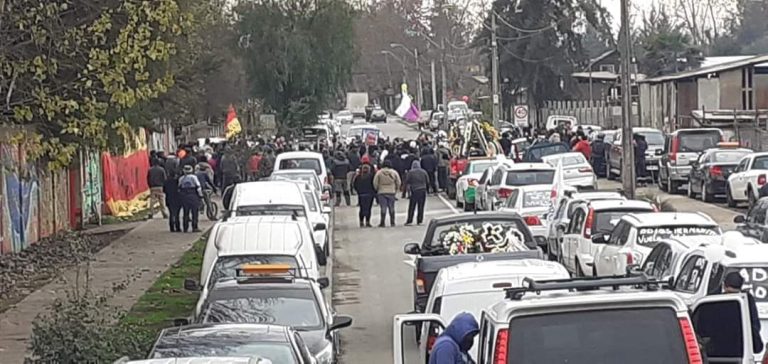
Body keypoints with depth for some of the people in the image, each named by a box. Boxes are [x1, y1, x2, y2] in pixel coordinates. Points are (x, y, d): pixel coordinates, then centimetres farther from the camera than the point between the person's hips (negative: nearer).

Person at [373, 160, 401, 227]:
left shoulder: (379, 172, -5)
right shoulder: (394, 172, 1)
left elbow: (375, 183, -5)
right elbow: (399, 182, 4)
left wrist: (377, 189, 11)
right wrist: (396, 189, 17)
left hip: (382, 192, -2)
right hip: (391, 192, 2)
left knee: (383, 208, -2)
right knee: (391, 208, 10)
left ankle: (382, 223, -6)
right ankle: (392, 222, 13)